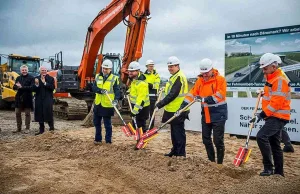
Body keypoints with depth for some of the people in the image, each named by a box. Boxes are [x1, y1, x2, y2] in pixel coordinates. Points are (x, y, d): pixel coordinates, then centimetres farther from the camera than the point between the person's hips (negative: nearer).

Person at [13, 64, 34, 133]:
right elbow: (14, 87, 6)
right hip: (19, 98, 5)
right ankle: (18, 128, 22)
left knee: (27, 114, 4)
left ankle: (27, 128, 13)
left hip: (27, 98, -5)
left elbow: (31, 87, -16)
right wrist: (17, 86, -17)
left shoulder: (31, 78, -5)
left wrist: (22, 87, -22)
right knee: (17, 113, 9)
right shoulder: (18, 78, 11)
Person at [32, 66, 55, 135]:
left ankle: (51, 127, 4)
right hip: (39, 99, 3)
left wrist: (45, 83, -16)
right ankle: (41, 129, 16)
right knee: (40, 114, 6)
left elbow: (52, 88, -10)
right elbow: (34, 89, 2)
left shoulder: (51, 79, 3)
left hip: (48, 99, -3)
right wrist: (36, 84, -18)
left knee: (48, 113, -8)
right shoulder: (36, 78, 9)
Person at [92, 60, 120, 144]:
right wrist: (100, 90, -22)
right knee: (96, 122, 16)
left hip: (107, 105, -5)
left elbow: (117, 90, -12)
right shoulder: (98, 77, 7)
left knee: (107, 124, 2)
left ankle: (108, 141, 15)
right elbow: (94, 87, -2)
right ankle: (98, 139, 31)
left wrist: (116, 99, -29)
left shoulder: (114, 78, -5)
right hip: (98, 104, 5)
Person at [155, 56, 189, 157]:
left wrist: (160, 104, -18)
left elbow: (172, 95, -22)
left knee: (178, 132, -2)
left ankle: (180, 154, 6)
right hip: (173, 109, 10)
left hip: (178, 110, -10)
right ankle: (174, 151, 30)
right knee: (174, 132, 18)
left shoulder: (179, 77, -17)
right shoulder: (175, 76, 17)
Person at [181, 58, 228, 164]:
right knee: (206, 139, 13)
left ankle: (219, 163, 11)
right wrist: (183, 104, -8)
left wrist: (205, 99, -30)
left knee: (218, 140, -3)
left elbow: (220, 95, -21)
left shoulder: (220, 79, -11)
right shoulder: (200, 80, 7)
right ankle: (211, 161, 29)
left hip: (218, 114, -6)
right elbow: (192, 93, 3)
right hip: (206, 114, 7)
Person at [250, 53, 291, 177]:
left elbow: (276, 103, -24)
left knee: (261, 136, -23)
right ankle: (279, 172, 23)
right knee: (274, 144, 14)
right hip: (273, 116, 11)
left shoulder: (280, 80, -17)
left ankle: (268, 167, -14)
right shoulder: (272, 78, 15)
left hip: (278, 117, -11)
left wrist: (261, 115, -23)